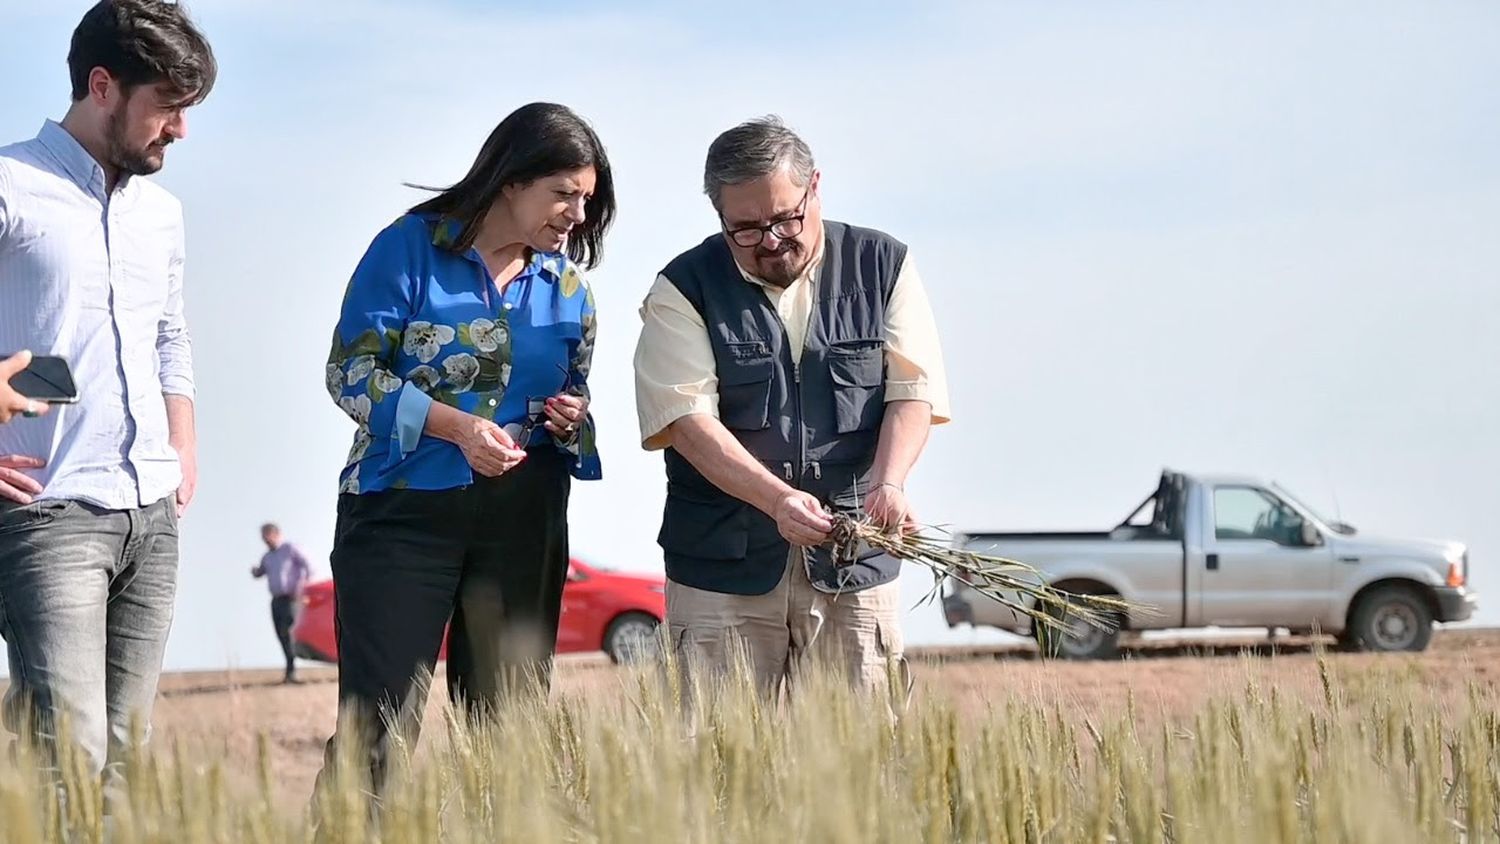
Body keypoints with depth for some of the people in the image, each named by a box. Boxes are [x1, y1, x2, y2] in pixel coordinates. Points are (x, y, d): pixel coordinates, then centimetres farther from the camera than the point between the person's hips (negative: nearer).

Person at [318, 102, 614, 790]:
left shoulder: (567, 281, 11)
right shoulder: (411, 247, -5)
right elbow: (352, 371, -8)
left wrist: (571, 417, -2)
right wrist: (456, 426, -20)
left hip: (523, 523, 5)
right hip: (404, 508, -5)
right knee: (379, 722, -9)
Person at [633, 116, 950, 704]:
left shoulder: (883, 267, 8)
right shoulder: (683, 291, 1)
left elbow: (913, 390, 3)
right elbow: (687, 419, -9)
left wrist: (889, 482, -17)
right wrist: (778, 500, -23)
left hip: (855, 566, 1)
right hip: (722, 568, -1)